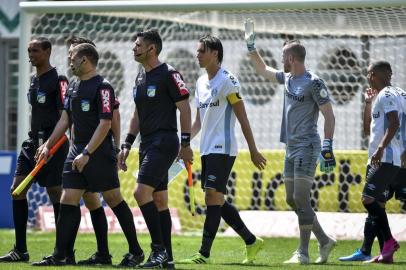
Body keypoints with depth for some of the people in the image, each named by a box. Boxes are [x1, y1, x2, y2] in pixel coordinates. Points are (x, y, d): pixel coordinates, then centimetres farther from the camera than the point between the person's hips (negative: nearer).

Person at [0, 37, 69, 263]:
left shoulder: (58, 80, -10)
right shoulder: (35, 81, 16)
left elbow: (65, 117, -16)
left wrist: (48, 143, -23)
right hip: (34, 142, 9)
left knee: (56, 193, -5)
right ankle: (20, 251, 5)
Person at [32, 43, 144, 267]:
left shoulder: (103, 87, -11)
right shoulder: (73, 86, 15)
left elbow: (105, 124, -17)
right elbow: (65, 119, 20)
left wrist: (86, 153, -21)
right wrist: (48, 145, 13)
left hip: (100, 153, -8)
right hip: (76, 151, 8)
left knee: (114, 199, -2)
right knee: (68, 200, 0)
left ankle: (135, 252, 8)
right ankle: (59, 256, -2)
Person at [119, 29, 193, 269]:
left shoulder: (169, 74, -10)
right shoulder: (141, 77, 16)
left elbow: (185, 108, -11)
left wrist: (186, 144, -14)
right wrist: (127, 145, 18)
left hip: (164, 143, -9)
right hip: (148, 143, 9)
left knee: (142, 192, -19)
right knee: (159, 200, 8)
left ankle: (159, 249, -13)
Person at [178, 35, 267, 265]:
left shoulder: (228, 81, -9)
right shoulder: (201, 83, 15)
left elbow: (242, 118, -10)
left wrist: (253, 150, -11)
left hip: (223, 149, -9)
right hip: (207, 149, 9)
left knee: (213, 196, -13)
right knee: (217, 201, 8)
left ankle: (204, 254, -15)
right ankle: (251, 241, 20)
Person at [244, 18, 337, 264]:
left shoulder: (313, 82, -12)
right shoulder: (287, 78, 14)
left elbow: (329, 116, -14)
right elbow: (263, 69, 32)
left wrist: (328, 147, -20)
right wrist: (251, 45, 26)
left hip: (307, 147, -9)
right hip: (291, 148, 9)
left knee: (301, 199, -12)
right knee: (292, 200, 10)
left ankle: (303, 253, -10)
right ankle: (325, 241, 19)